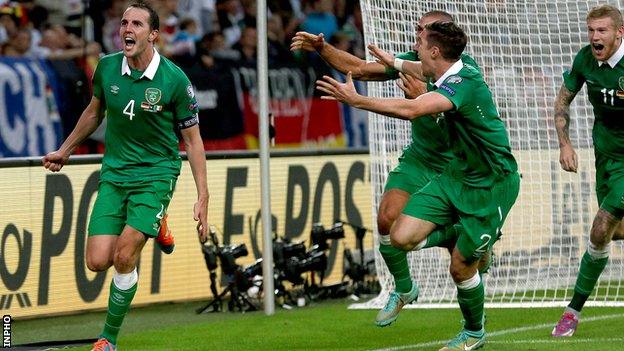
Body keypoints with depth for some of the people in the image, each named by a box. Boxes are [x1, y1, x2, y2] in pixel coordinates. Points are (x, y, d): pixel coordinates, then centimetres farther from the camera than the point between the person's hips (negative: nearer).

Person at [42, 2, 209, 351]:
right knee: (98, 261, -7)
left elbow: (192, 139, -6)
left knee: (124, 255, -19)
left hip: (156, 172, -4)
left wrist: (203, 197, -10)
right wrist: (65, 150, 27)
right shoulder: (107, 67, -3)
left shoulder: (175, 79, -13)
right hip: (114, 173, 4)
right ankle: (154, 224, 25)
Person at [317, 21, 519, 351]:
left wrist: (356, 100, -39)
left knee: (461, 267, 1)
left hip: (491, 185, -8)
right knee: (401, 236, -7)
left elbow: (411, 109, -43)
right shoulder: (449, 74, -1)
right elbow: (423, 71, 27)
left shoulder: (464, 84, -28)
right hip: (456, 175, 8)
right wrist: (395, 63, 45)